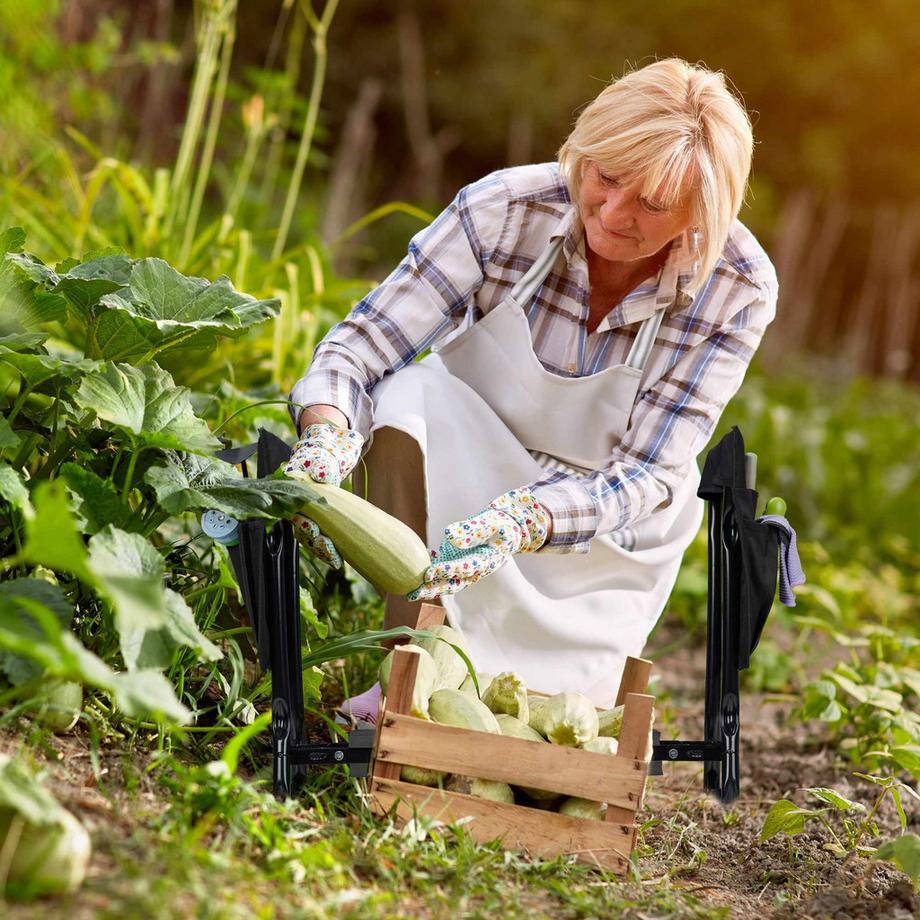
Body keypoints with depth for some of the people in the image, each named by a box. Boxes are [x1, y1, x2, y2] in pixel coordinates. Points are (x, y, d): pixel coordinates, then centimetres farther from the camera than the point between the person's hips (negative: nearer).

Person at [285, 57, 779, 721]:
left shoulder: (739, 290, -25)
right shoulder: (505, 210, -25)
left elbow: (648, 473, -25)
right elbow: (361, 344, -25)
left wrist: (520, 523, -45)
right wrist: (325, 439, -48)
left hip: (609, 521, 0)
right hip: (470, 456, 1)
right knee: (410, 395, -35)